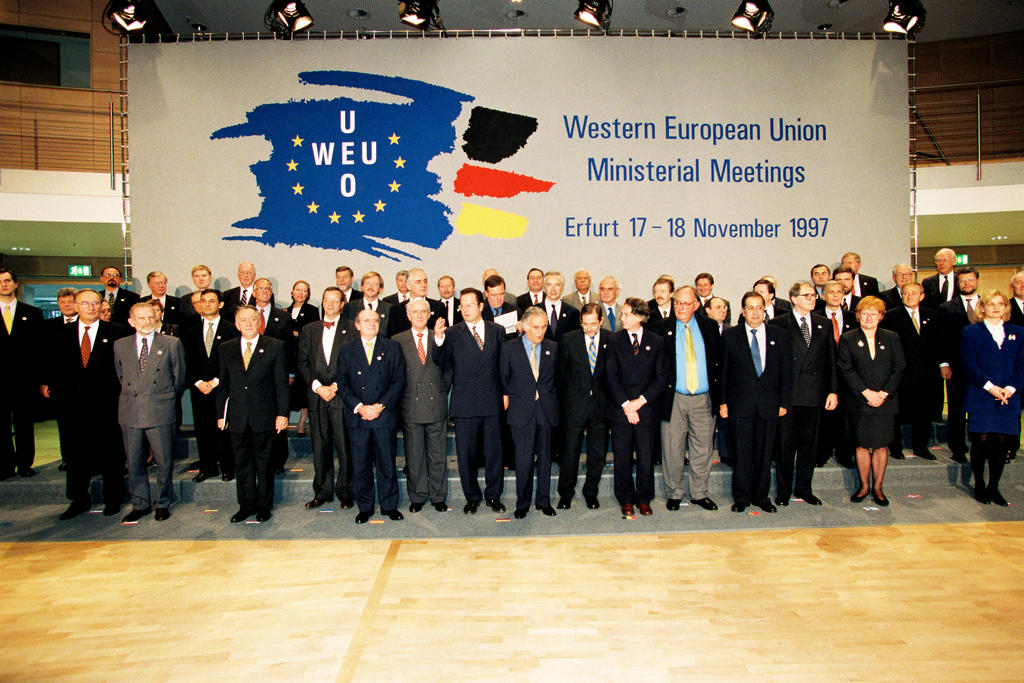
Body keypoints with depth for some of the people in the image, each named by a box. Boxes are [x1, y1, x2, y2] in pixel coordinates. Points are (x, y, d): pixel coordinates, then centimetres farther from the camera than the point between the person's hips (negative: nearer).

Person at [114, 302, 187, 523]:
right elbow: (121, 377, 19)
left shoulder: (172, 343, 1)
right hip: (130, 413, 3)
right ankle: (140, 505, 24)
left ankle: (162, 504, 18)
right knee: (134, 463, 10)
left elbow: (179, 377, 8)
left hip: (160, 413, -2)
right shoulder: (120, 346, 9)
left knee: (164, 462, 3)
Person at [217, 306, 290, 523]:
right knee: (242, 463, 11)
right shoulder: (226, 349, 8)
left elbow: (281, 383, -3)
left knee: (264, 462, 7)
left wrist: (282, 413, -7)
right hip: (237, 417, 3)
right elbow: (223, 384, 10)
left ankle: (264, 505, 21)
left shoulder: (275, 347, -1)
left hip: (264, 415, -3)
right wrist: (221, 414, 6)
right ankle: (246, 505, 24)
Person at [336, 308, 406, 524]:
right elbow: (342, 383, 3)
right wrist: (359, 407, -10)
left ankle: (389, 505, 19)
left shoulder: (392, 348, 6)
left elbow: (399, 380, 0)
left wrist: (380, 405, -10)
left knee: (386, 464, 5)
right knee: (360, 466, 6)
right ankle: (364, 508, 19)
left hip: (385, 416, -1)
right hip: (356, 417, 1)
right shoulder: (347, 351, 10)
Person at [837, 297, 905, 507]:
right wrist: (867, 392, -13)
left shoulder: (892, 338, 8)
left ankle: (877, 488, 16)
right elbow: (846, 370, -5)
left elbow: (899, 368, 2)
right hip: (860, 402, -1)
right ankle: (864, 486, 18)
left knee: (881, 446, 4)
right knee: (862, 445, 5)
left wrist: (884, 393, -9)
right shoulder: (847, 339, 2)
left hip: (885, 402, 1)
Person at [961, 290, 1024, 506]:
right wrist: (990, 386, -13)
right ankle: (979, 486, 12)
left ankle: (993, 487, 16)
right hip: (980, 397, -3)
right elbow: (969, 365, -4)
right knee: (981, 440, -3)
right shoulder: (970, 332, 4)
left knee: (1002, 441, 4)